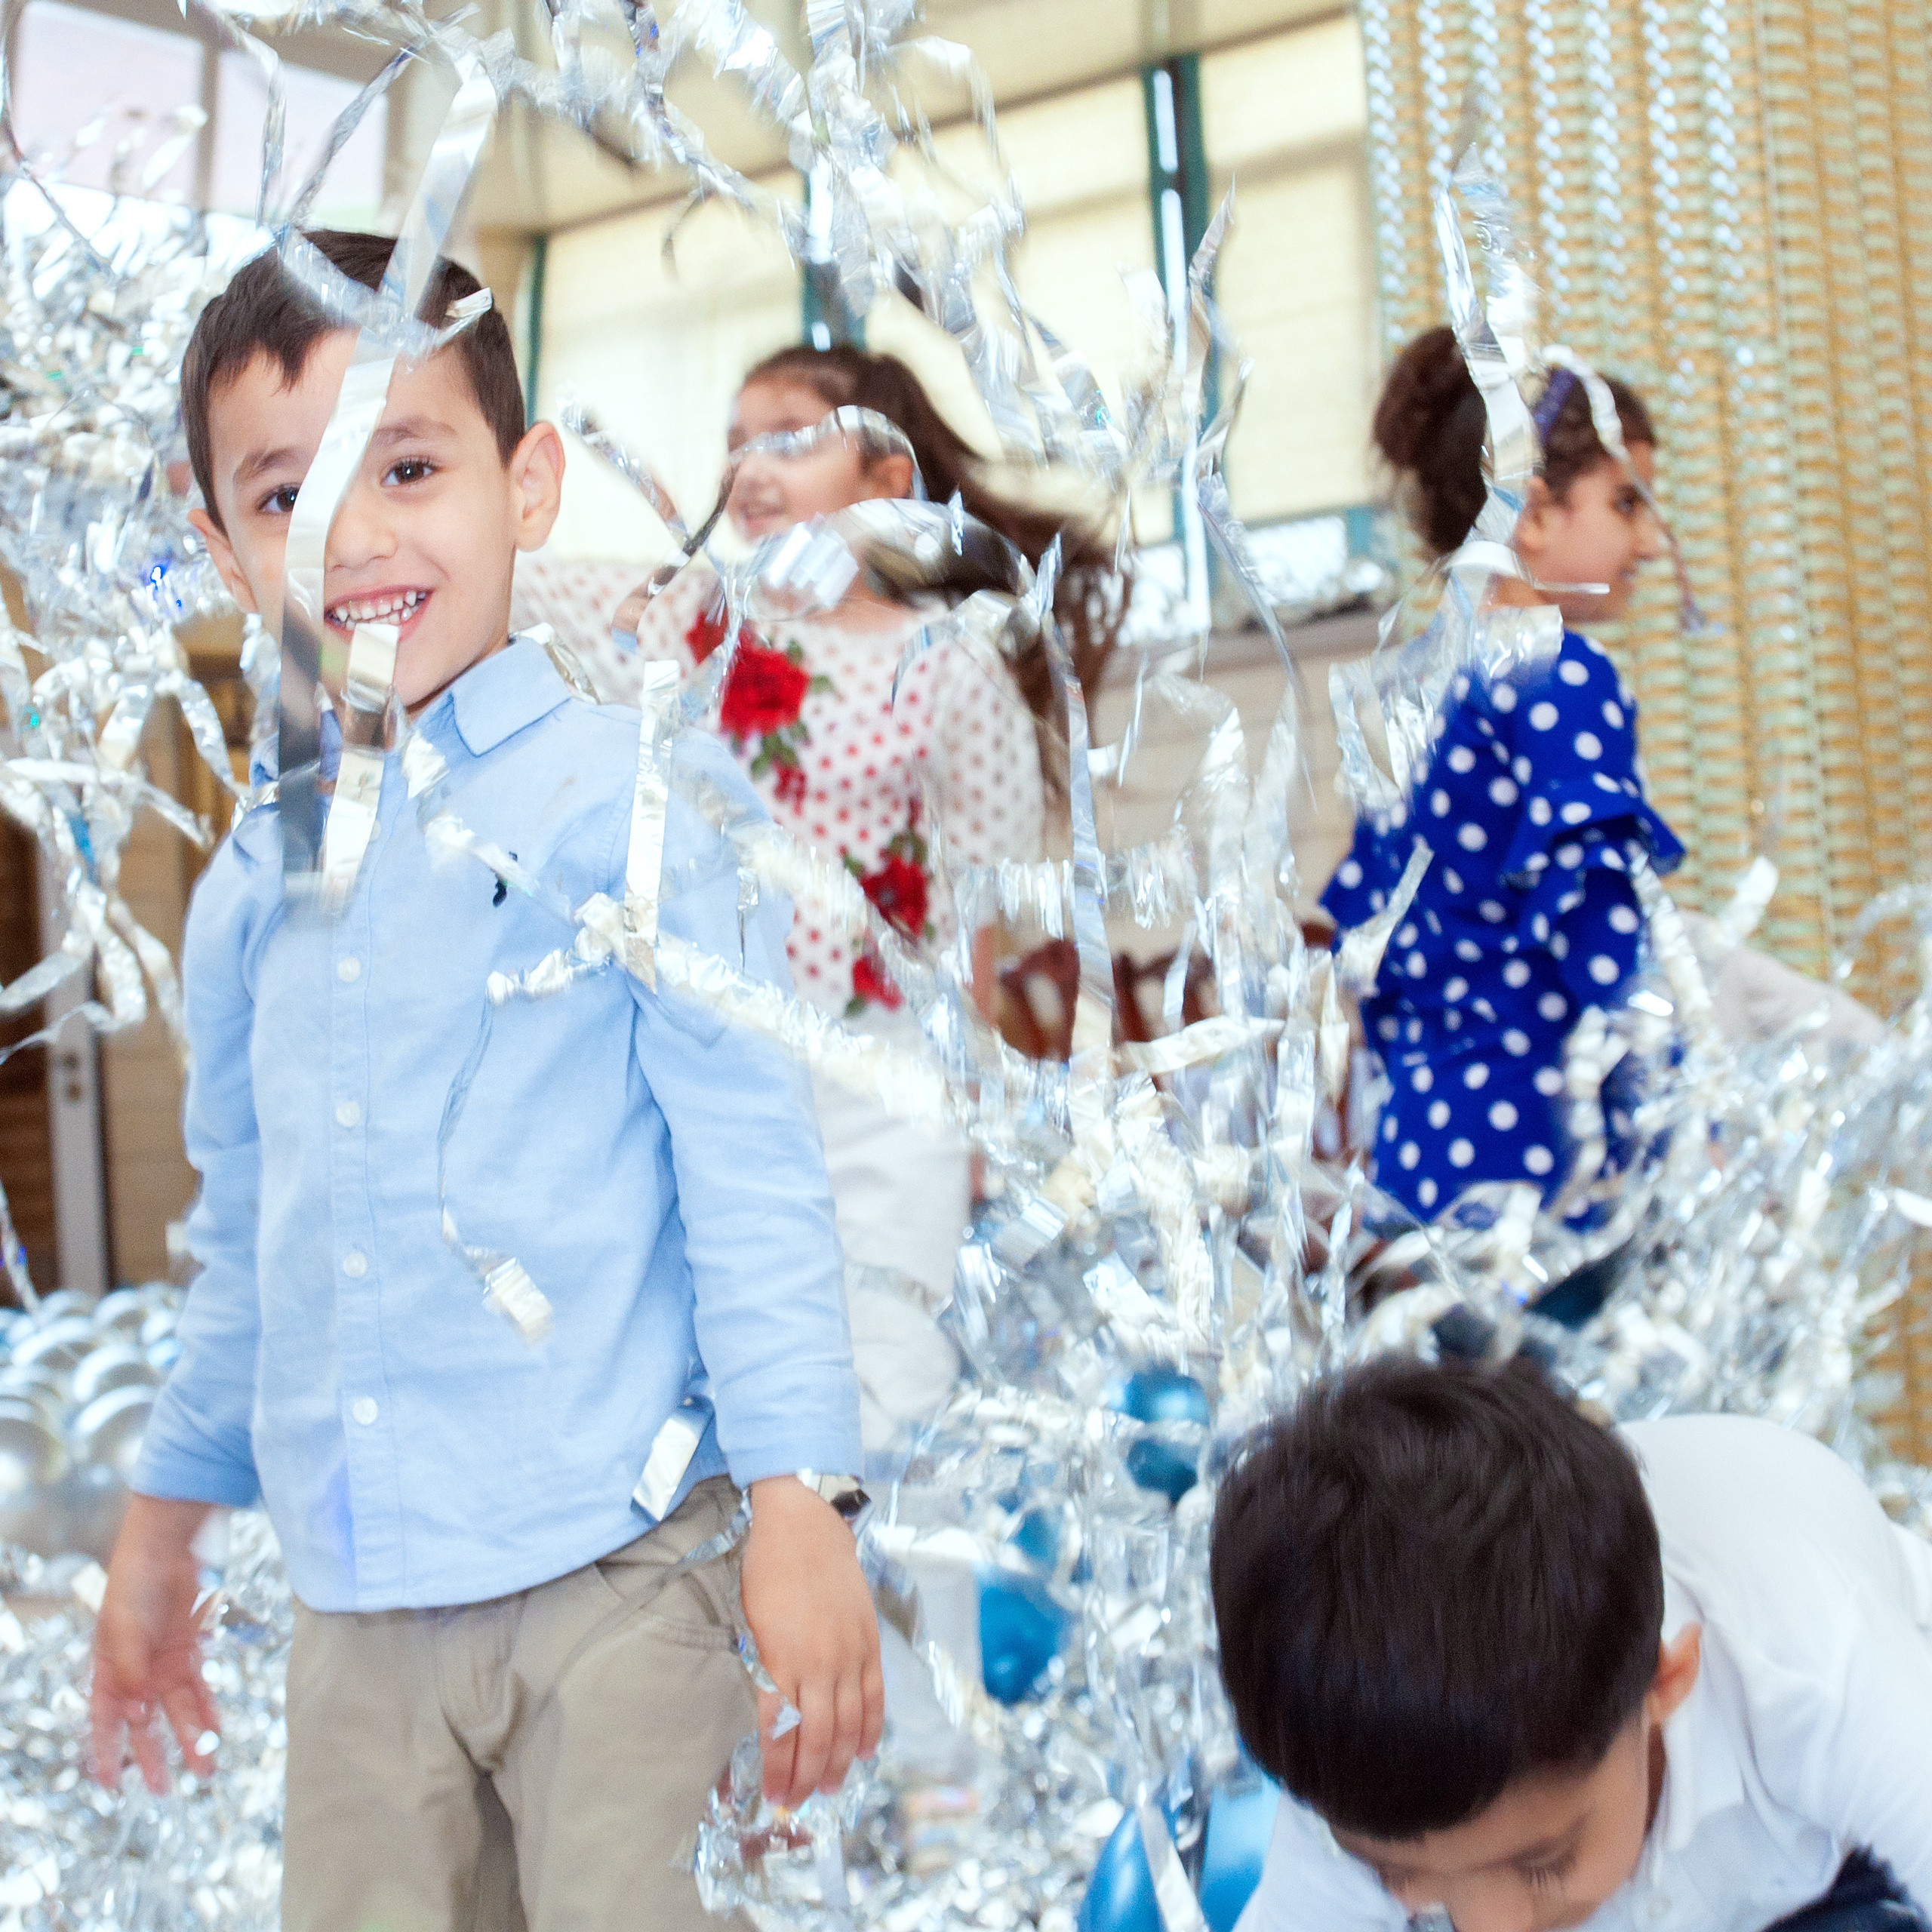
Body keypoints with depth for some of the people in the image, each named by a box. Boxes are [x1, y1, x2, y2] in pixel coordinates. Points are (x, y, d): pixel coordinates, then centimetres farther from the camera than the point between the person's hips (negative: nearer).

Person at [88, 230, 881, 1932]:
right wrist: (163, 1524, 23)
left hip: (611, 1576, -5)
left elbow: (751, 1167, -8)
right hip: (357, 1613, 5)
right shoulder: (250, 890, 9)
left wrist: (798, 1503, -13)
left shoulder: (621, 803, -7)